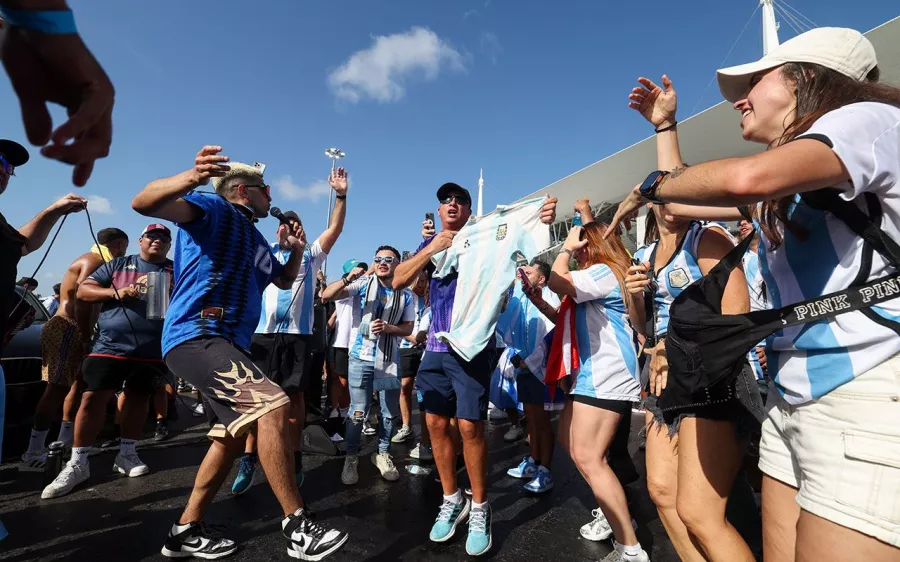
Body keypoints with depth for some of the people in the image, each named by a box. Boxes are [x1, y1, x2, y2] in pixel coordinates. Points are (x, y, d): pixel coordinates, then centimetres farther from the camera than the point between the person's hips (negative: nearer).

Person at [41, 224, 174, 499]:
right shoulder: (118, 265, 10)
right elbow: (82, 291, 6)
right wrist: (117, 293, -11)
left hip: (153, 351, 1)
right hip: (111, 346, 0)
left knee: (138, 398, 9)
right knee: (93, 397, -6)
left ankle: (126, 454, 23)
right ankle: (77, 463, 6)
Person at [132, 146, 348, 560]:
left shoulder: (255, 239, 22)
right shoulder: (216, 209, -3)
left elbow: (284, 281, 34)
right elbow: (144, 203, -19)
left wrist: (297, 251, 14)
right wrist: (191, 178, -39)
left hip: (228, 343, 11)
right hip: (196, 335, -11)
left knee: (230, 438, 16)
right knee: (271, 405, -25)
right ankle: (297, 528, -17)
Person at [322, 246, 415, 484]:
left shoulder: (406, 294, 0)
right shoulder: (364, 284, -3)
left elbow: (408, 328, 3)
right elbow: (327, 295, -9)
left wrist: (388, 328, -17)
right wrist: (347, 279, -25)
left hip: (390, 361, 2)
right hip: (361, 358, -1)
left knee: (390, 413, 10)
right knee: (358, 412, 2)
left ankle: (382, 454, 30)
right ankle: (351, 457, 21)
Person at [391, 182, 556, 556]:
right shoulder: (429, 243, 13)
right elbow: (398, 281, 2)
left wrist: (541, 220, -35)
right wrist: (431, 248, -10)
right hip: (436, 345, 4)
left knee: (470, 425, -5)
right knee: (435, 422, 8)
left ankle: (479, 508, 15)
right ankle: (452, 500, 27)